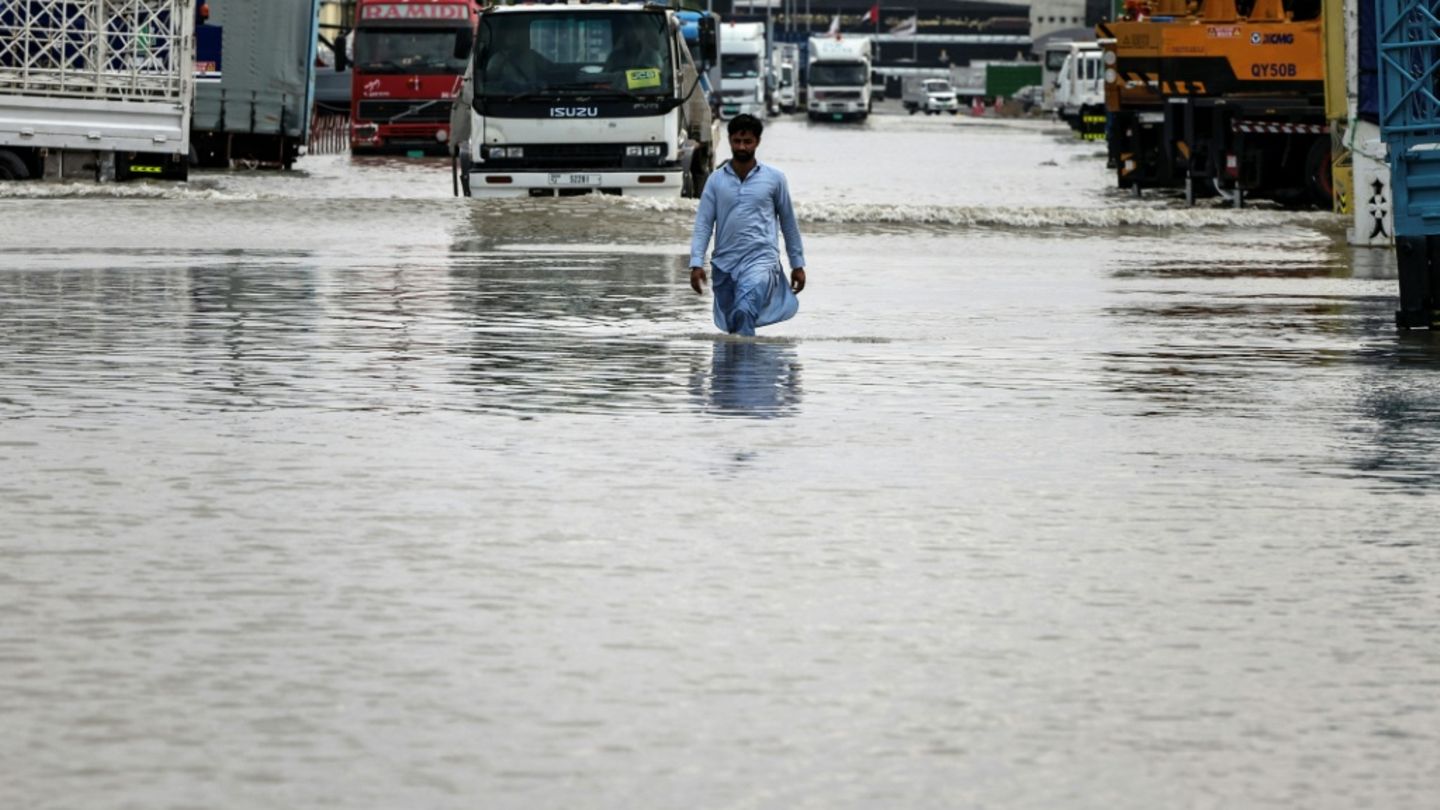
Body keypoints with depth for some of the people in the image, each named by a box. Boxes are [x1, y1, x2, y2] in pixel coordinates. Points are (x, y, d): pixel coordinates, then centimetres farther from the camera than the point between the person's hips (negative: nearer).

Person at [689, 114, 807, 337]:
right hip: (725, 262, 4)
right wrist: (696, 264, -7)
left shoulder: (774, 178, 3)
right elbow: (703, 224, 4)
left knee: (744, 312, -28)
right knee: (730, 324, 10)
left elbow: (788, 222, 11)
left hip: (761, 260, -4)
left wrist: (798, 264, 14)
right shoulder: (716, 180, 7)